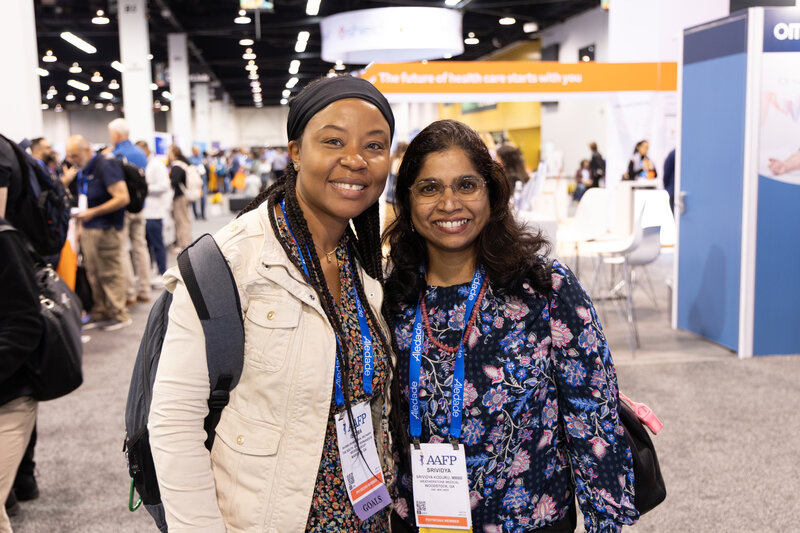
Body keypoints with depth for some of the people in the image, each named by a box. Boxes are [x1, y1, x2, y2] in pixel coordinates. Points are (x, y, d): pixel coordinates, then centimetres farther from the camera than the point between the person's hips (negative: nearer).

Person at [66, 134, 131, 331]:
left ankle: (119, 315, 7)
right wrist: (79, 212, 10)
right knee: (94, 275, 12)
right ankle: (100, 314, 20)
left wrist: (92, 212, -19)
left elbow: (122, 198, -19)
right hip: (88, 230, 9)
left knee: (110, 274, -2)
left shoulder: (105, 166, -12)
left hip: (106, 230, -9)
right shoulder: (83, 171, 15)